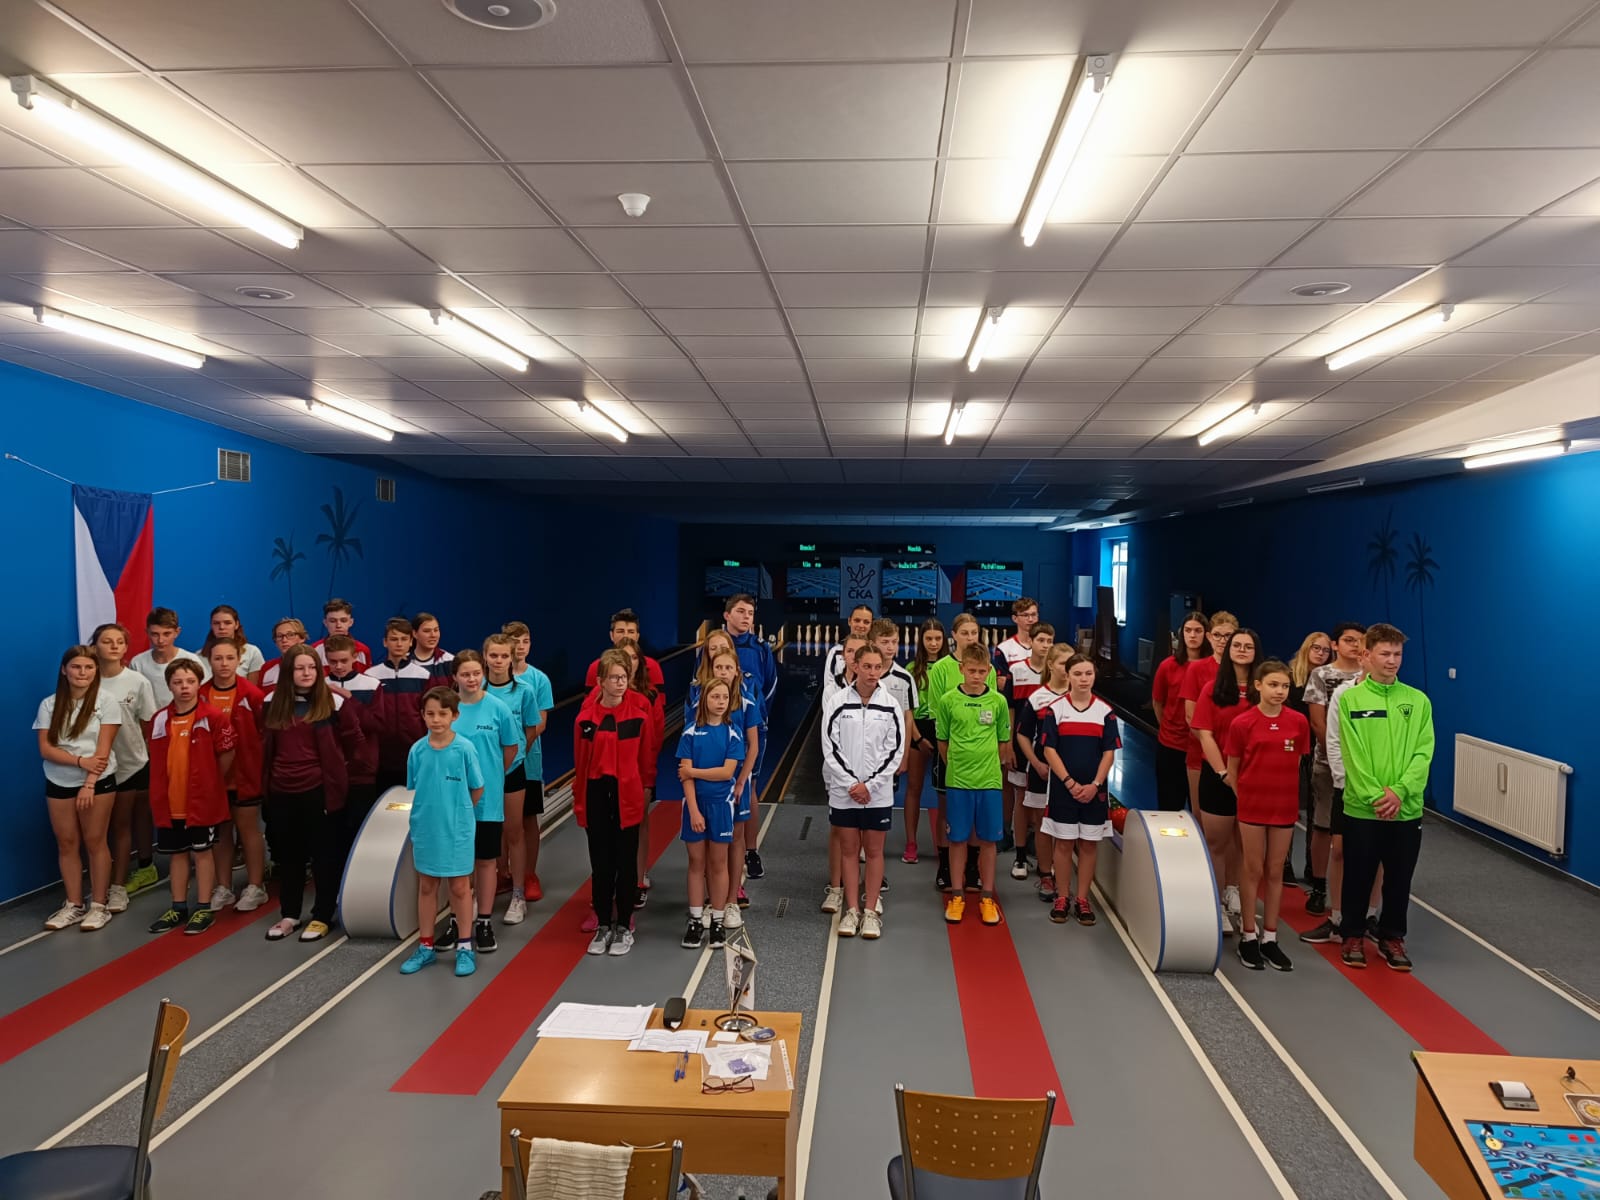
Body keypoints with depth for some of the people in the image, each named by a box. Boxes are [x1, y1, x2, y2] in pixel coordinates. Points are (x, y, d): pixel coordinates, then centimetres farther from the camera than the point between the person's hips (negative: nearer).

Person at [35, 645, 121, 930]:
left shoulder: (106, 703, -5)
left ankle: (99, 906, 10)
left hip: (98, 782, -3)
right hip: (59, 783, 3)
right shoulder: (49, 705, 3)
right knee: (66, 843, 7)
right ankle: (74, 905, 17)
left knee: (94, 842, 2)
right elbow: (45, 749, -4)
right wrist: (80, 761, -19)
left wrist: (89, 784, -17)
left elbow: (103, 750, -10)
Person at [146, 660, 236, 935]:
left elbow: (227, 755, -7)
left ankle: (204, 908, 13)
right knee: (177, 853, 13)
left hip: (202, 800, -4)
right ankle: (178, 907, 24)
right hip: (170, 801, 4)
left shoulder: (214, 716, -12)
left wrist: (211, 783, 0)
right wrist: (159, 794, 8)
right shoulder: (159, 720, 3)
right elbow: (157, 762, 11)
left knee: (202, 851, 5)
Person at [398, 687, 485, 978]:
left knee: (460, 888, 8)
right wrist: (429, 813, 4)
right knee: (426, 887, 14)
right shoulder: (417, 750, -4)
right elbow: (414, 790, 8)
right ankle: (426, 947, 27)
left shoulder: (464, 748, -12)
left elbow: (477, 790, -3)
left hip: (457, 830, -3)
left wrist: (456, 812, 5)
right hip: (425, 829, 3)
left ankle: (464, 948, 20)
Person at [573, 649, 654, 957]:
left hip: (627, 793, -1)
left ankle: (624, 927, 19)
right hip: (596, 793, 1)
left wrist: (644, 786, 4)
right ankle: (603, 926, 22)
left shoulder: (639, 709, -6)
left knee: (626, 861, 8)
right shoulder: (586, 715, -3)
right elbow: (580, 760, 3)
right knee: (600, 863, 10)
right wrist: (579, 800, 6)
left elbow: (645, 752, 1)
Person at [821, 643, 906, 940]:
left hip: (879, 791, 0)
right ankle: (852, 910, 18)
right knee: (849, 849, 8)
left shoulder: (891, 704, -2)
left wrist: (869, 784, -9)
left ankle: (870, 911, 16)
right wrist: (851, 783, -11)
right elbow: (830, 747, -4)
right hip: (843, 790, 0)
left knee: (874, 850, 6)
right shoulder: (837, 701, -4)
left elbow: (895, 749, -2)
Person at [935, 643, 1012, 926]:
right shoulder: (948, 700, -3)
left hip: (990, 780, 1)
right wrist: (956, 765, 5)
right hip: (957, 780, -1)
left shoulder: (998, 701, 0)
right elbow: (942, 741, 5)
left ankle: (987, 898, 20)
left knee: (988, 840, 8)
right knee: (958, 839, 7)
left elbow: (1003, 742, 9)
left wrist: (988, 764, 6)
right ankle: (957, 897, 20)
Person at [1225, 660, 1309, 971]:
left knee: (1275, 872, 11)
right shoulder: (1241, 723, -10)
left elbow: (1295, 763, 8)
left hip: (1285, 806, 2)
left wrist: (1285, 792, 6)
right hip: (1252, 805, -2)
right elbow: (1232, 769, -2)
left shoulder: (1299, 722, -3)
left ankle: (1270, 938, 21)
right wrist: (1243, 797, -2)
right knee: (1253, 871, 7)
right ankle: (1248, 937, 17)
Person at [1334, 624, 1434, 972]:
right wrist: (1375, 795, -16)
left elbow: (1424, 753, -3)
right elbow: (1353, 755, -8)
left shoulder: (1419, 701, 3)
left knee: (1399, 879, 12)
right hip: (1362, 808, -2)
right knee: (1358, 877, 8)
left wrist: (1399, 791, -15)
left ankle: (1392, 937, 29)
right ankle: (1353, 935, 24)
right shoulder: (1350, 699, -3)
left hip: (1407, 809, 2)